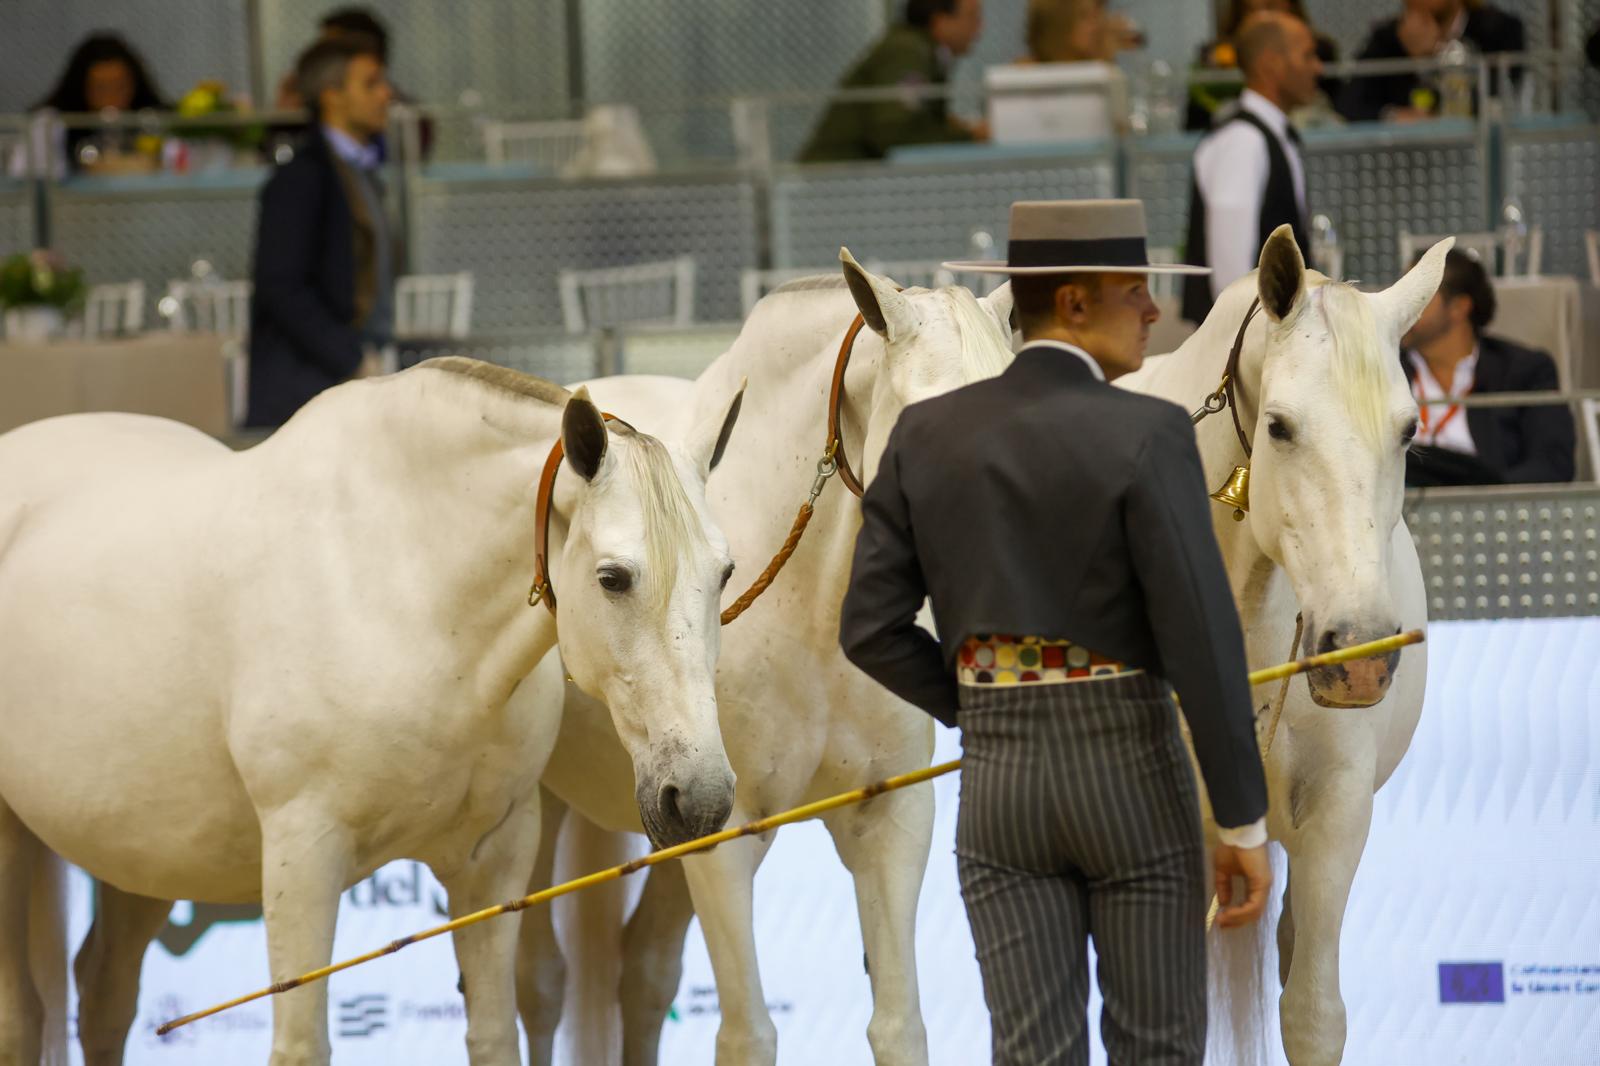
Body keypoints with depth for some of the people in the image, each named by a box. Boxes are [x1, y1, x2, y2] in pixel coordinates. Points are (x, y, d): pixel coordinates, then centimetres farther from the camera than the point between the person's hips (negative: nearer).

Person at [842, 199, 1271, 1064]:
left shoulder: (926, 435, 1)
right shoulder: (1146, 437, -13)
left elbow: (871, 628, 1)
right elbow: (1203, 640, -15)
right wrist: (1244, 823, -8)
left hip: (997, 781, 4)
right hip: (1132, 775, -4)